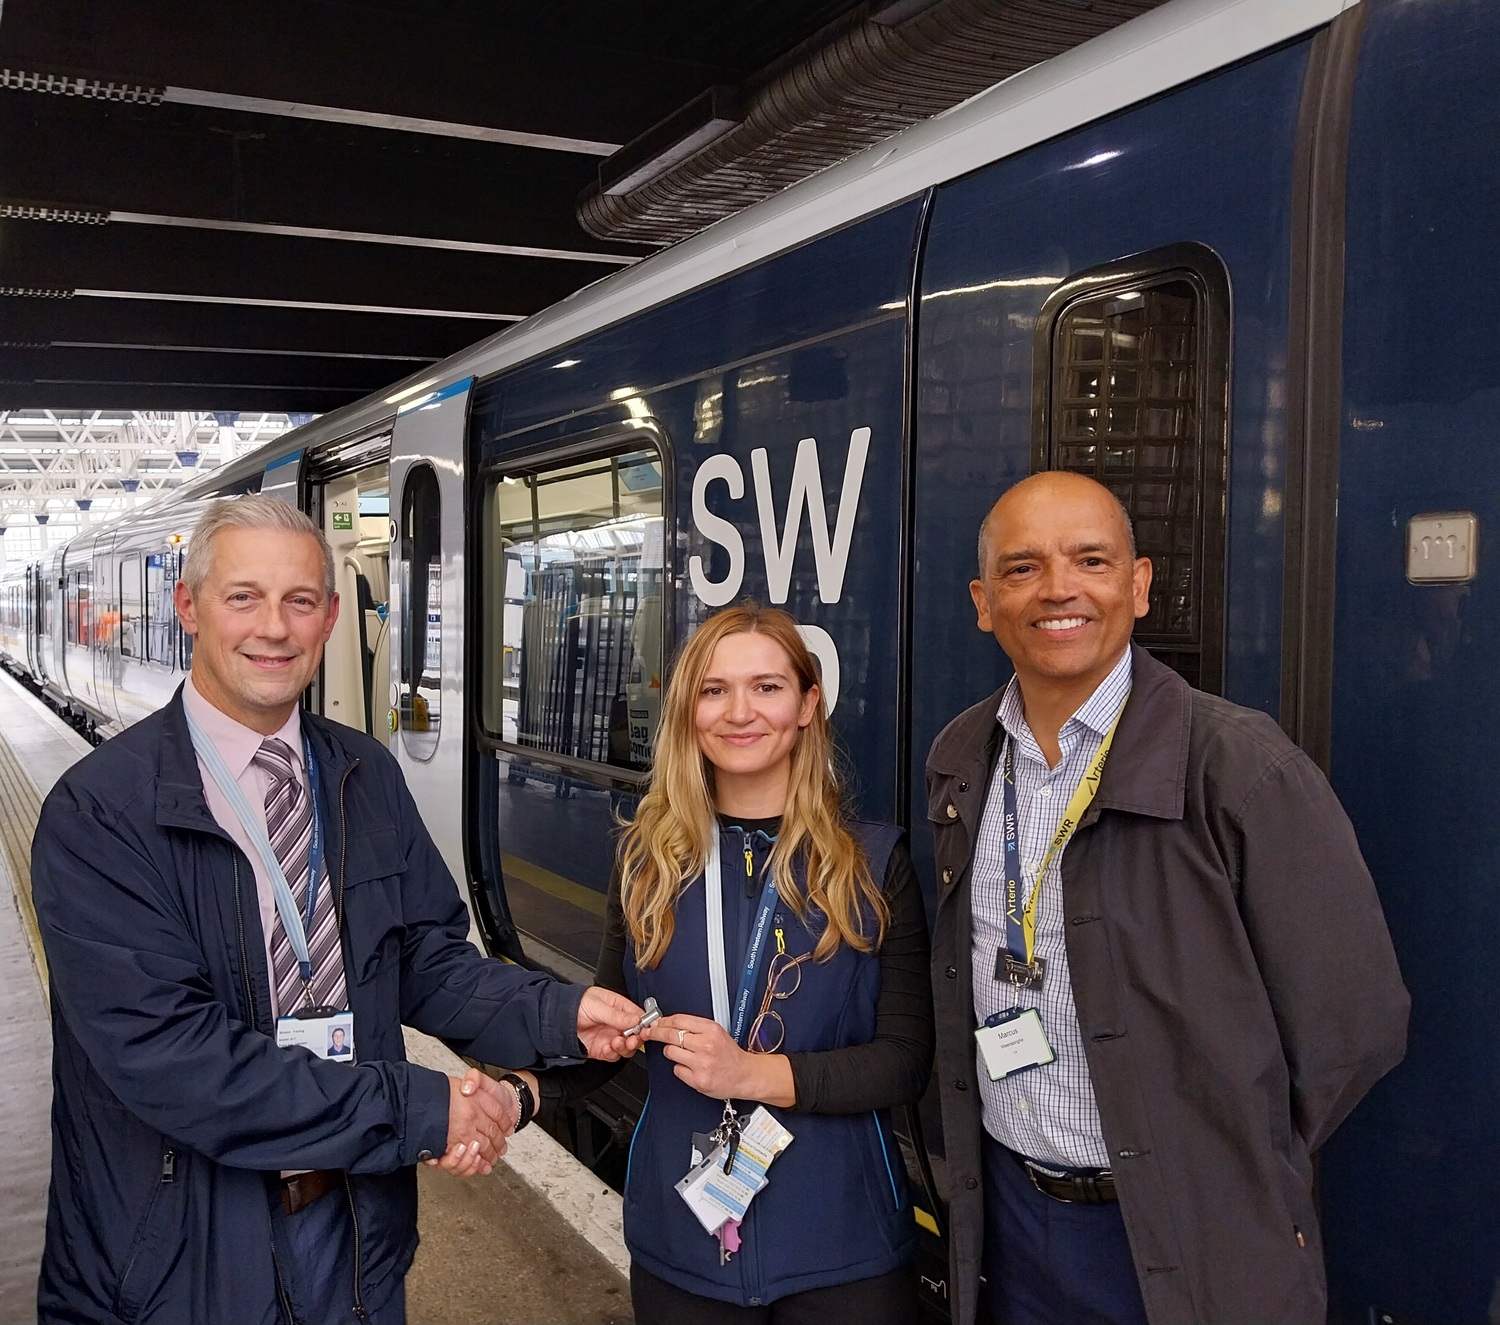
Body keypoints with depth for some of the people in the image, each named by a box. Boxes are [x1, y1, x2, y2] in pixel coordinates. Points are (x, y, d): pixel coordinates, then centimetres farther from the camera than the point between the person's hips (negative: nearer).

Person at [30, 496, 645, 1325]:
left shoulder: (367, 777, 2)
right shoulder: (100, 811, -17)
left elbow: (425, 958, 5)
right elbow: (164, 1053, -23)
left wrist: (558, 1013, -13)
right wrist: (417, 1112, -24)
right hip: (180, 1257, -4)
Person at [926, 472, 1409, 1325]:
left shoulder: (1243, 767, -18)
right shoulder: (959, 762, 0)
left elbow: (1352, 1027, -13)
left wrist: (1223, 1174, -5)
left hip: (1187, 1249, -4)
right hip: (1006, 1213, 5)